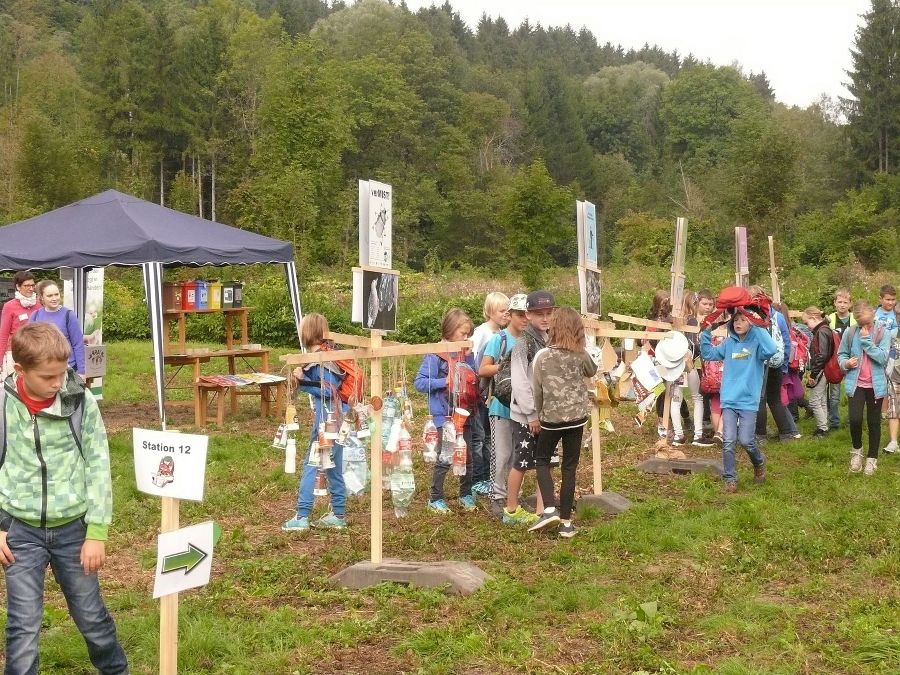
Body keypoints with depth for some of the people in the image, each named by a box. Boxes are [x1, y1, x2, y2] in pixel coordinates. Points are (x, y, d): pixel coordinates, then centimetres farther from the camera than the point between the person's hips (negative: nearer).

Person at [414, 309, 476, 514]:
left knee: (467, 456, 11)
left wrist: (468, 358, -5)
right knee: (445, 457, -1)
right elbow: (419, 383, -14)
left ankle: (466, 495, 28)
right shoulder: (436, 355, -11)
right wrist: (445, 382, -20)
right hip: (444, 414, -5)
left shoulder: (466, 354, 6)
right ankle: (435, 498, 14)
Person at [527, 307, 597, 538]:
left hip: (551, 418, -2)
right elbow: (592, 371, 18)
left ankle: (550, 509, 0)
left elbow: (537, 391, -4)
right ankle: (566, 521, 12)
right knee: (570, 467, 10)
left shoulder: (542, 356, -11)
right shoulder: (581, 354, -5)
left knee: (542, 460, 18)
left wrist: (538, 416, 11)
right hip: (577, 417, 2)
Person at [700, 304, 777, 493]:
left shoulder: (756, 342, -6)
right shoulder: (729, 343, 9)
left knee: (746, 440, -4)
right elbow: (709, 354, 15)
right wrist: (706, 333, 4)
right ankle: (730, 479, 9)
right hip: (729, 400, 4)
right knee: (728, 441, -2)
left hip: (748, 401, -3)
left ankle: (759, 462, 28)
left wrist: (757, 328, -22)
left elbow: (771, 350, -26)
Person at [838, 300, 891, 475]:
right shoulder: (850, 333, -3)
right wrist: (846, 363, -11)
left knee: (873, 422, 8)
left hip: (876, 385, 0)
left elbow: (882, 358, -17)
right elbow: (841, 354, 10)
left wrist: (866, 339, -19)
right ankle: (856, 450, 14)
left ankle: (872, 458, 24)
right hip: (855, 383, 0)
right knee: (855, 419, -13)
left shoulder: (883, 333, -6)